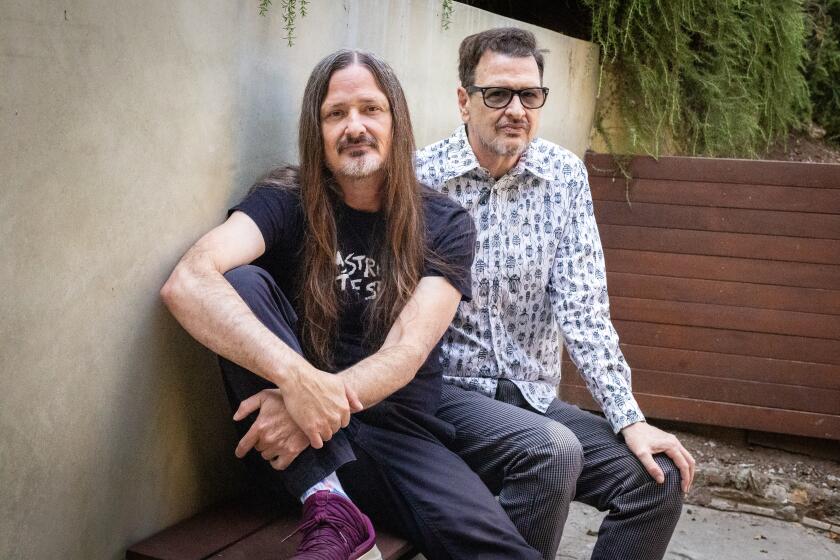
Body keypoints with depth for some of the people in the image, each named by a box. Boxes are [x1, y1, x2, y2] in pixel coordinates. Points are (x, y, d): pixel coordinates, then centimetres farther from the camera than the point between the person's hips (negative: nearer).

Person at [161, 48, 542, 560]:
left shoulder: (444, 226, 2)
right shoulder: (286, 203, -2)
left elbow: (406, 352, -11)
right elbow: (187, 283, -22)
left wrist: (321, 400, -31)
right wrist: (296, 376, -37)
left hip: (399, 434, 0)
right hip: (294, 442, 1)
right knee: (242, 281, -24)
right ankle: (330, 506, -27)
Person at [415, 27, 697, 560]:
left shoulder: (566, 176, 1)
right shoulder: (420, 178, -9)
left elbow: (582, 305, -3)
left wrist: (629, 418, -11)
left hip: (533, 396, 5)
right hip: (447, 390, -4)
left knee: (660, 476, -10)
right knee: (553, 451, -30)